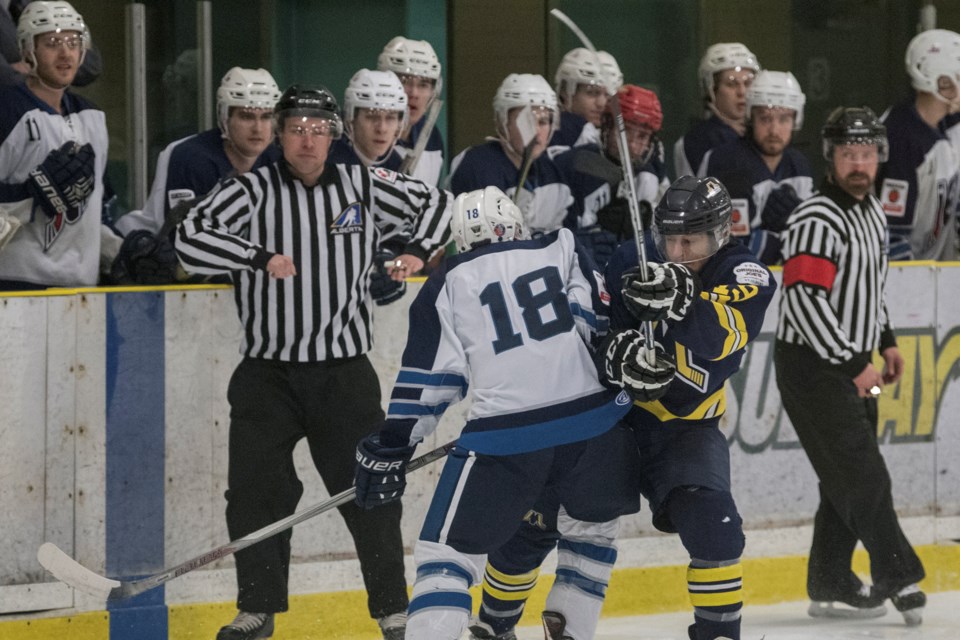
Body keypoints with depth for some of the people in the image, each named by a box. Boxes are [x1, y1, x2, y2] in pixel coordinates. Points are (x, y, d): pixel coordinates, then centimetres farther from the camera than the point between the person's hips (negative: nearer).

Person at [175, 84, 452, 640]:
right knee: (255, 490, -2)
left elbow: (435, 202, 16)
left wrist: (415, 250, 0)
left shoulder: (362, 186, 4)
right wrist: (261, 257, -21)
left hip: (344, 372, 0)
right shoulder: (253, 191, -2)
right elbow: (191, 239, -15)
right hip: (268, 374, 0)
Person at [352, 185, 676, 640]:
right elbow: (596, 317, -1)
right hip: (593, 422, 2)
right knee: (592, 523, 27)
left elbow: (428, 379, 6)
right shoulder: (561, 250, 15)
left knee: (449, 548, 2)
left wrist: (389, 448, 9)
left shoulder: (448, 286, 12)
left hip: (504, 437, -2)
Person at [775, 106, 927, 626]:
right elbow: (804, 300, -26)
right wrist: (853, 364, -24)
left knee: (848, 479, 10)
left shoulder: (871, 210, 11)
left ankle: (831, 585, 17)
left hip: (853, 364, 9)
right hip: (812, 365, -9)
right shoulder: (817, 221, -20)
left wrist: (886, 342, 21)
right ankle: (898, 578, -10)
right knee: (863, 475, -11)